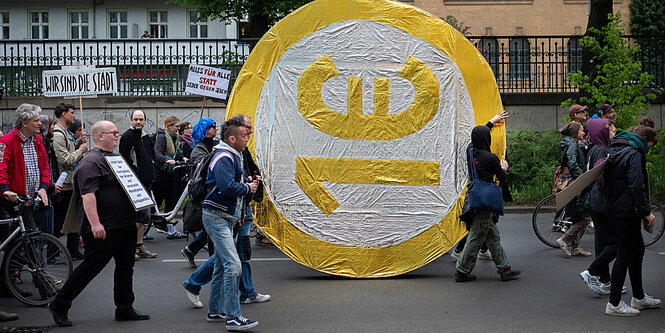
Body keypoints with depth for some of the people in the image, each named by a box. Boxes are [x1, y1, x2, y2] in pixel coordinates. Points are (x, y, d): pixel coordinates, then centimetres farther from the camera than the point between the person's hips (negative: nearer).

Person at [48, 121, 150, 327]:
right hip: (103, 229, -9)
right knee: (90, 268, -3)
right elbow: (87, 195, -23)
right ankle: (59, 306, 10)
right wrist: (95, 223, -29)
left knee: (125, 267, 11)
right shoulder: (91, 162, -14)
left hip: (125, 225, 9)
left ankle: (125, 309, 20)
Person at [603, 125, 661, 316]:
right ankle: (614, 304, -1)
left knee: (637, 250, 20)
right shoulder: (634, 154, -15)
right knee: (625, 256, -5)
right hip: (628, 211, -10)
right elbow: (636, 186, -22)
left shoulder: (615, 151, 15)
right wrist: (646, 211, -17)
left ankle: (639, 297, 30)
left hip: (616, 207, 10)